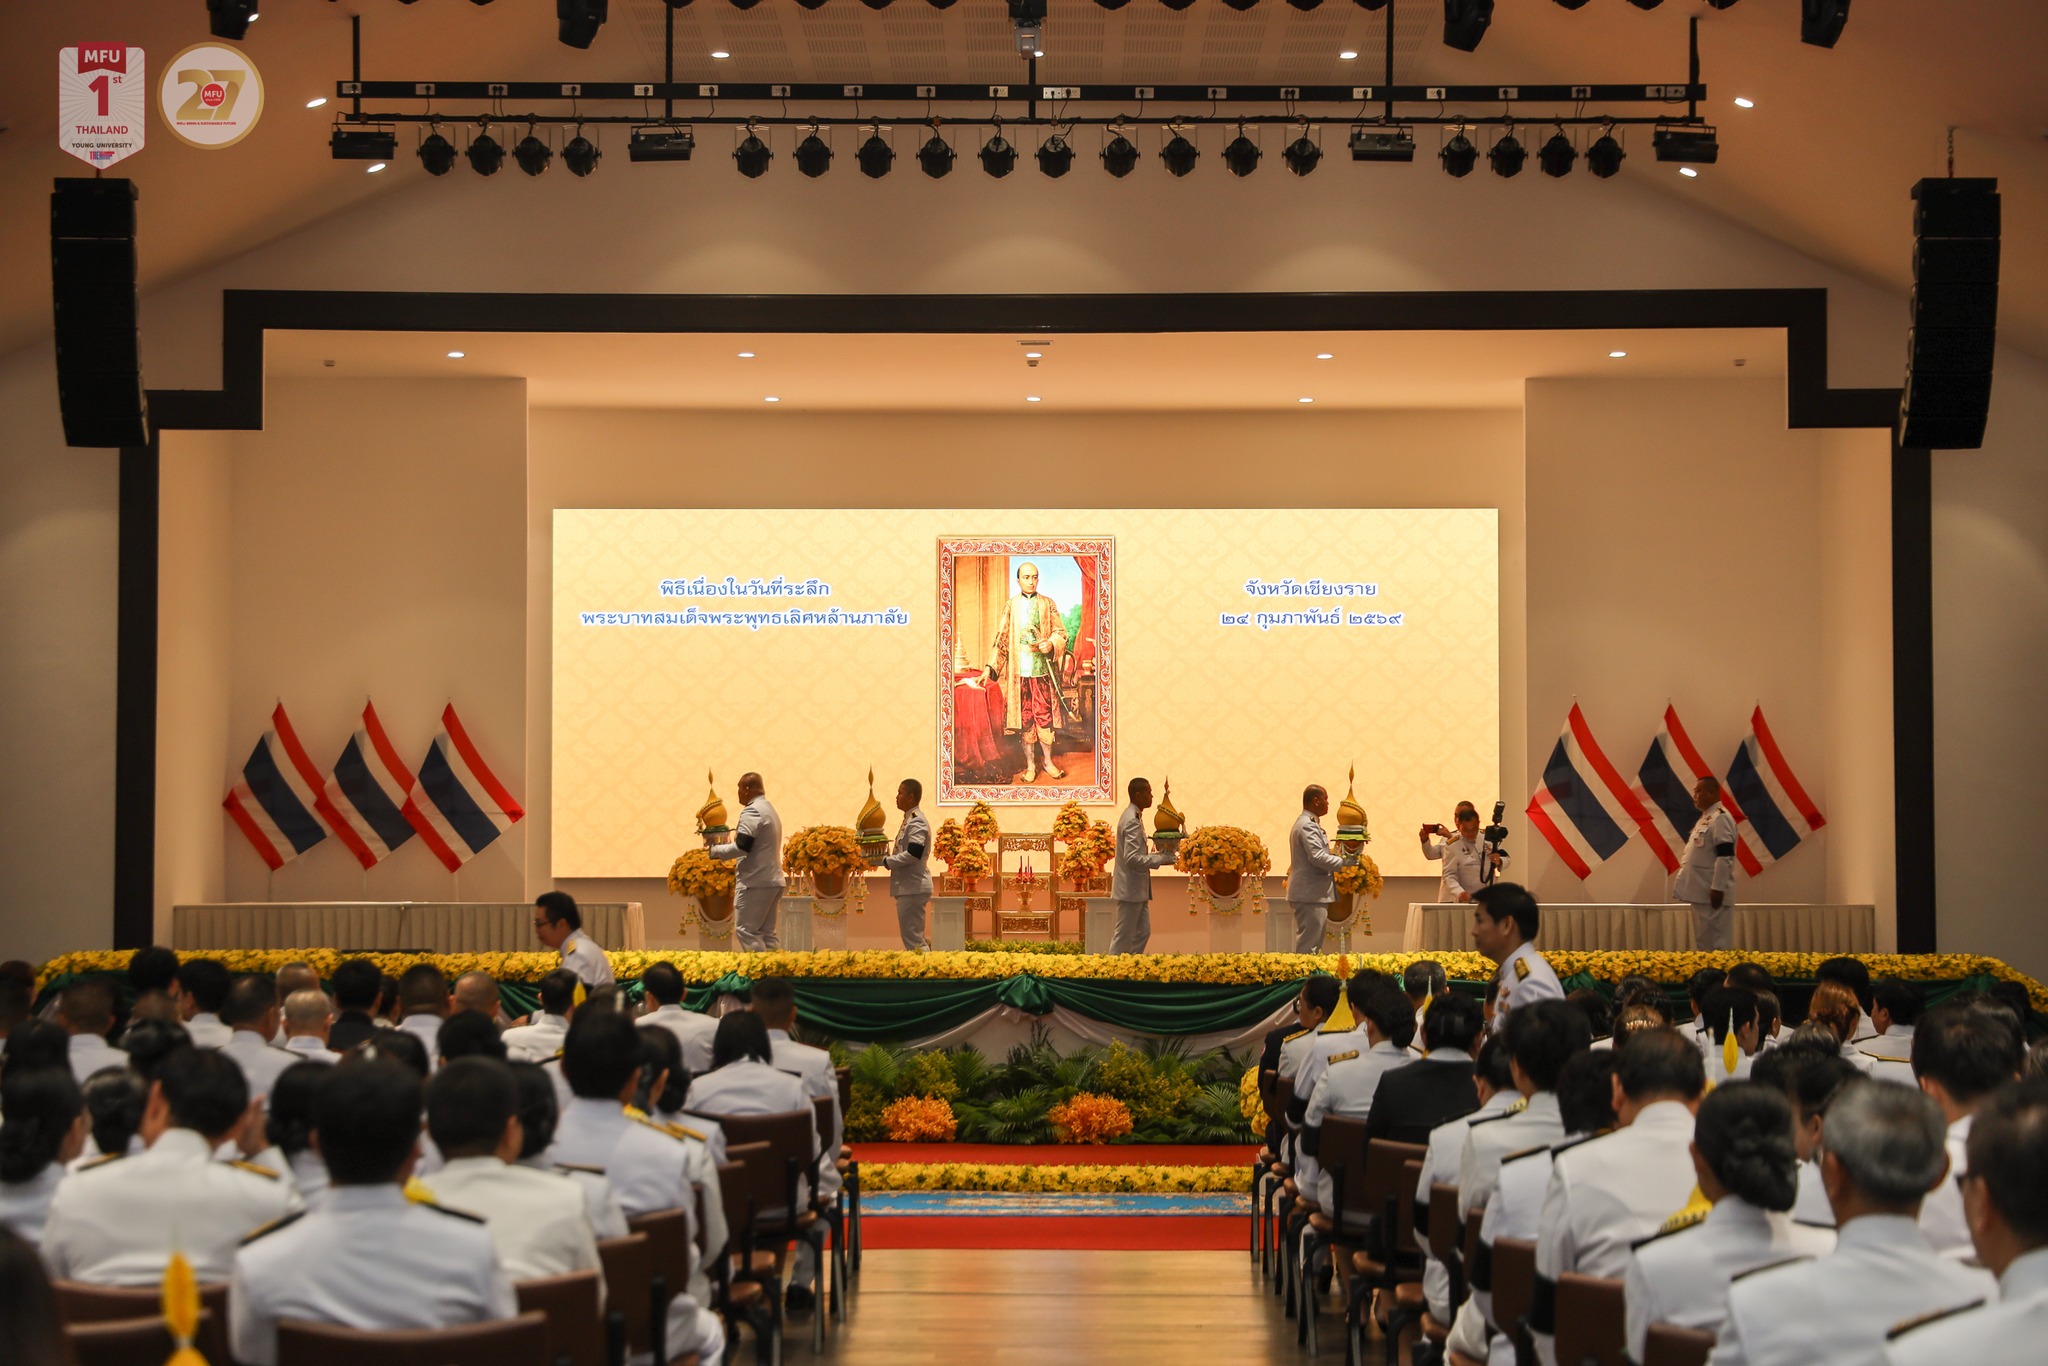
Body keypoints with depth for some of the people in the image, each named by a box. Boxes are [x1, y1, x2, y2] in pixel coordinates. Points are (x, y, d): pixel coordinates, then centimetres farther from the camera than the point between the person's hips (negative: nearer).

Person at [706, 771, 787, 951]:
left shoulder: (752, 811, -12)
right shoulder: (769, 810, 21)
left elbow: (742, 847, -21)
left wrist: (715, 850, -8)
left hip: (755, 882, -10)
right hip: (773, 881, 10)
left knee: (745, 931, -7)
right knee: (767, 932, 11)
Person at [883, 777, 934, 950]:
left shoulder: (916, 822, -14)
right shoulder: (909, 819, 17)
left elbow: (913, 854, -25)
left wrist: (887, 861, -14)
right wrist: (887, 858, 7)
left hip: (913, 888, -10)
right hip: (907, 888, 10)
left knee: (913, 937, -10)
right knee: (912, 937, 13)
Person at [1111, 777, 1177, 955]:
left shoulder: (1133, 817, 13)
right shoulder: (1132, 821, -19)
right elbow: (1132, 858, -25)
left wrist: (1160, 854, 9)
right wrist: (1161, 859, -20)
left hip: (1138, 889, 10)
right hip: (1130, 889, -10)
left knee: (1143, 933, 13)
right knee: (1123, 937, -3)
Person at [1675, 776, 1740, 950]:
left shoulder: (1720, 818, -13)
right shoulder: (1705, 818, 18)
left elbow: (1725, 856, -19)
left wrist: (1717, 888, -22)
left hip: (1712, 893, -10)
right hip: (1700, 892, 10)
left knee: (1716, 943, -8)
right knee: (1703, 942, 12)